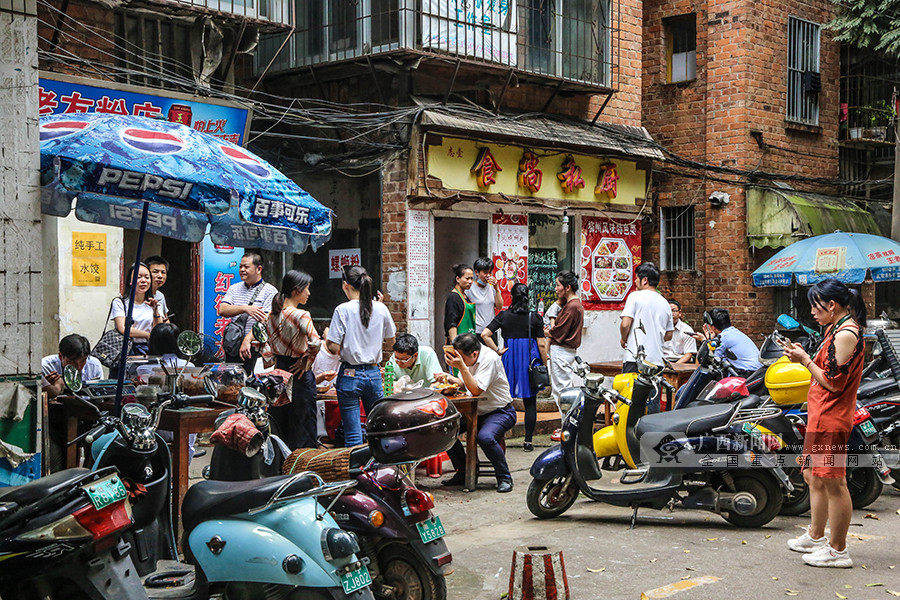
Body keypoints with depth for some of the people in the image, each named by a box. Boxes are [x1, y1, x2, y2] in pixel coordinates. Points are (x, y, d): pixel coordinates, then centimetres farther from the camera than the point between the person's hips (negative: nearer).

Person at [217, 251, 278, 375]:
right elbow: (222, 310, 1)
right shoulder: (234, 288, 16)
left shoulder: (270, 291, 1)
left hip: (254, 347, -4)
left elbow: (263, 320, -11)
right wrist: (245, 308, -15)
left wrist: (247, 340, -24)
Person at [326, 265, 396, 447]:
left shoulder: (343, 310, -11)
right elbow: (391, 341, 13)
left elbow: (334, 348, -12)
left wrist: (327, 336, 8)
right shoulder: (381, 309, 0)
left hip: (350, 375, -3)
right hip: (374, 374, 4)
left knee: (353, 435, 0)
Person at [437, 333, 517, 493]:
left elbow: (476, 390, -29)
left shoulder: (490, 359, -24)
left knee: (485, 437, -35)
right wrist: (450, 379, -7)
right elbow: (463, 382, 13)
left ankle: (505, 478, -14)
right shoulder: (467, 358, 0)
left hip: (500, 412, -8)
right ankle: (463, 473, 6)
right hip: (477, 412, 8)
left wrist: (461, 367, -34)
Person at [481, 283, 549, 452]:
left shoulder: (503, 316, 0)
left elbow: (485, 335, -8)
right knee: (530, 403, 6)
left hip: (509, 358, 1)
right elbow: (541, 345, -3)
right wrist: (544, 366, 6)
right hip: (530, 360, -1)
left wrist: (498, 351, -2)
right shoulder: (535, 318, -2)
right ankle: (528, 441, 6)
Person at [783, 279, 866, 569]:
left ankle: (838, 550, 2)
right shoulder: (836, 329, 14)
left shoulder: (846, 334, -18)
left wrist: (805, 360, -14)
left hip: (831, 419, -11)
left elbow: (834, 383, -20)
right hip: (821, 416, 11)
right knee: (814, 476, 19)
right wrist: (803, 354, 6)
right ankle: (816, 536, 32)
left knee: (833, 482, -5)